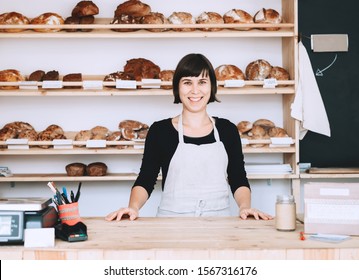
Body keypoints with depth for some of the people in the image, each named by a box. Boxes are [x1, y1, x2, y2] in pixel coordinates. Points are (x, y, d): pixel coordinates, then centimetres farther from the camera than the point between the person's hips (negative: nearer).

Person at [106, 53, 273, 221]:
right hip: (172, 221, -2)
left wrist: (245, 207, -7)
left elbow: (239, 181, 12)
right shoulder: (159, 130, 5)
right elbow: (145, 181, 5)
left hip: (218, 221, 2)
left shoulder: (227, 130, 10)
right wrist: (133, 207, -14)